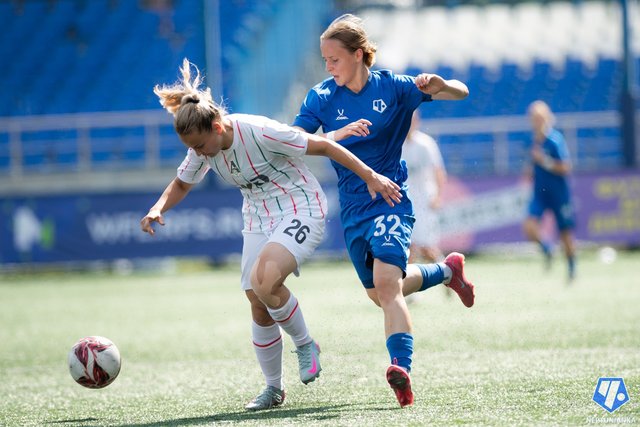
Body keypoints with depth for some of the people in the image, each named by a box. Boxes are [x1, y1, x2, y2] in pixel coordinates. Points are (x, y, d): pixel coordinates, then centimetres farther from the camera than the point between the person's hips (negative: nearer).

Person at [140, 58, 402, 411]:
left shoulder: (259, 132, -27)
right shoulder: (202, 148, -6)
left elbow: (323, 146, -20)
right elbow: (181, 184, 14)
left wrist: (371, 177, -19)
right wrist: (159, 208, -8)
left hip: (301, 210, -7)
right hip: (259, 219, 7)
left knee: (264, 283, -29)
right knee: (258, 306, 1)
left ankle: (305, 345, -3)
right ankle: (273, 389, 17)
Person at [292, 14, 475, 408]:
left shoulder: (392, 87, -7)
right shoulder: (322, 97, -3)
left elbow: (462, 93, -3)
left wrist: (439, 85, -27)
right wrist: (337, 135, -31)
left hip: (390, 200, -5)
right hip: (353, 209, 5)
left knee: (386, 282, -26)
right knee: (381, 295, 17)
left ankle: (401, 368, -38)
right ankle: (447, 271, 42)